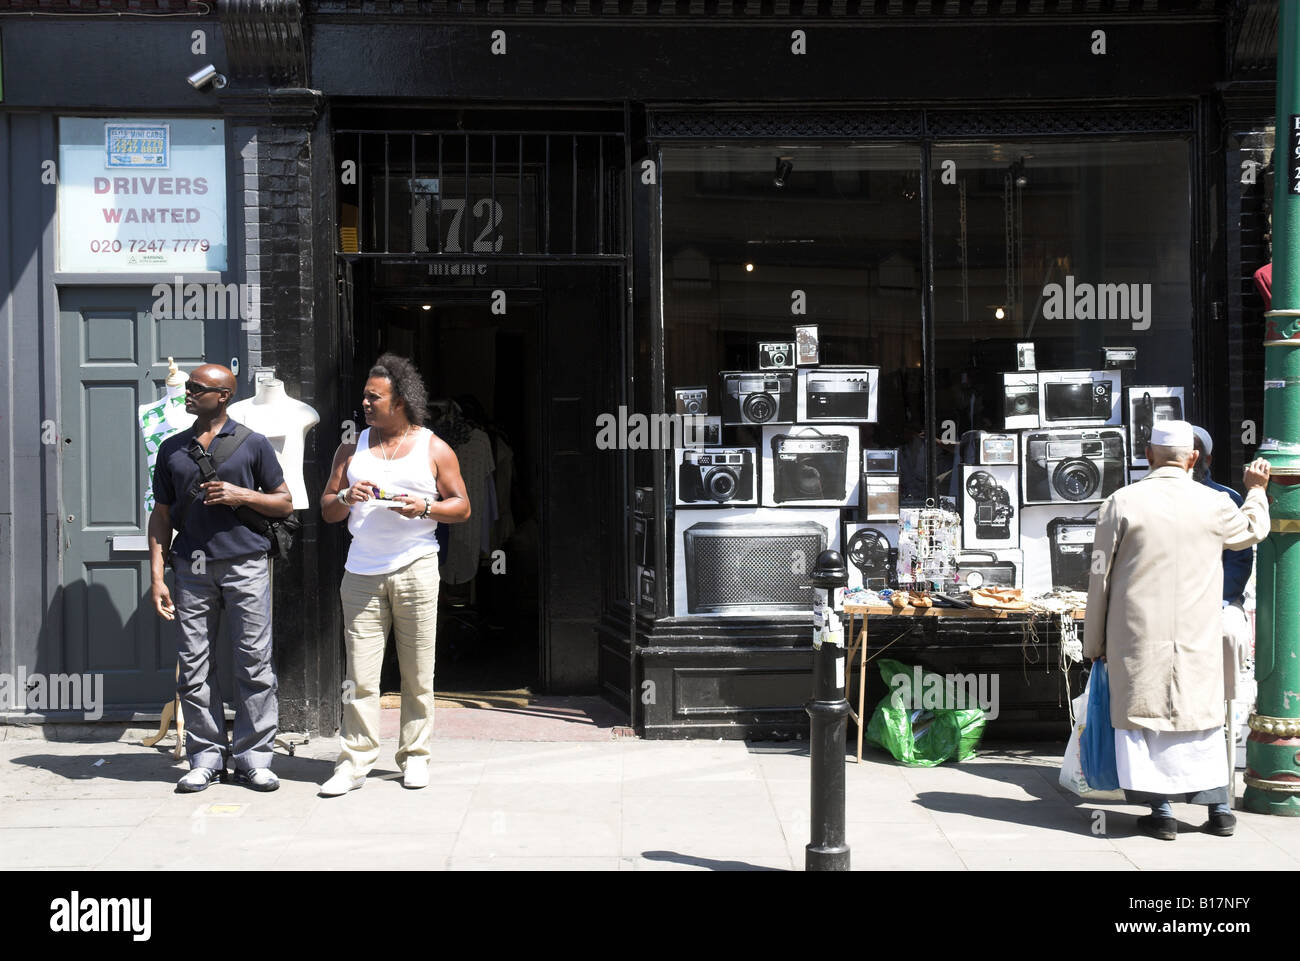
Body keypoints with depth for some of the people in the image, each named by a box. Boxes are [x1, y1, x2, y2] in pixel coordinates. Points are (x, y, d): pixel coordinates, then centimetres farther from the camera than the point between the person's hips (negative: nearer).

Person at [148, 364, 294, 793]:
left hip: (244, 564, -3)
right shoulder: (172, 449, 14)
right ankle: (205, 757, 11)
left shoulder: (252, 444, 6)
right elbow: (161, 515, 14)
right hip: (192, 568, 3)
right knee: (194, 667, 2)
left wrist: (241, 495, -9)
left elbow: (285, 504, 9)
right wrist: (157, 576, 6)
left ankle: (253, 758, 5)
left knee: (254, 663, -4)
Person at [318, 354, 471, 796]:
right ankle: (354, 762, 1)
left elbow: (462, 506, 5)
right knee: (360, 674, -3)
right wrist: (346, 498, -7)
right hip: (362, 572, 2)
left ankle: (414, 756, 14)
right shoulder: (351, 449, 14)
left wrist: (425, 508, -12)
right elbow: (327, 508, 15)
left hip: (415, 569, -2)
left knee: (418, 674, 3)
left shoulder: (434, 449, 7)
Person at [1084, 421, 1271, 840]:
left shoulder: (1122, 502, -6)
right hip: (1197, 634, 2)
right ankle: (1219, 807, 17)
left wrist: (1094, 640, 6)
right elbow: (1253, 531, 23)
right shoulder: (1214, 504, 0)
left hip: (1138, 633, -2)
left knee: (1144, 715, 4)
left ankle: (1161, 810, 5)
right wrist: (1256, 490, 42)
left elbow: (1100, 575, -3)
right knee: (1202, 713, 13)